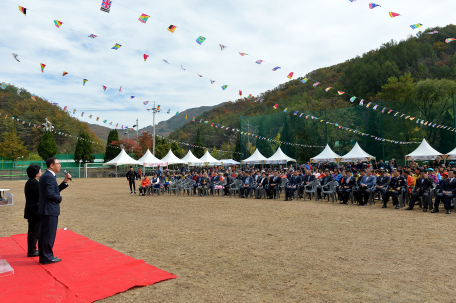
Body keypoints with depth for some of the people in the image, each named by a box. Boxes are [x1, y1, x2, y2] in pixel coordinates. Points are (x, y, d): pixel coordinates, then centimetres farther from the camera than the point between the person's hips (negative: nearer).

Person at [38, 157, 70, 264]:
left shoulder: (45, 175, 15)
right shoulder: (49, 176, -18)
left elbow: (55, 190, 16)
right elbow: (50, 193, -25)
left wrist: (65, 182, 8)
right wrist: (59, 199, -9)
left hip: (45, 209, 11)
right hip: (50, 210, -11)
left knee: (43, 233, 16)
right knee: (49, 234, -1)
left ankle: (43, 256, 25)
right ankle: (47, 257, 8)